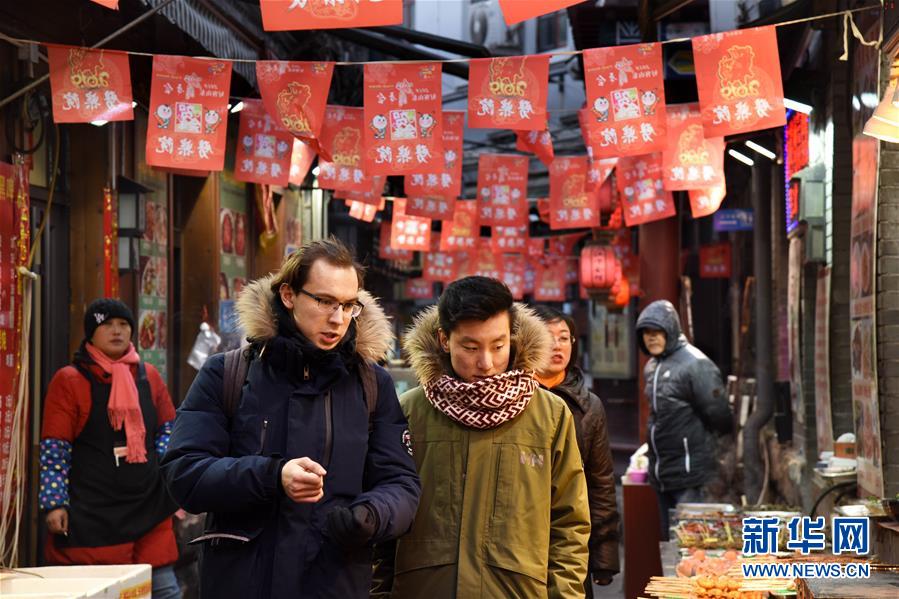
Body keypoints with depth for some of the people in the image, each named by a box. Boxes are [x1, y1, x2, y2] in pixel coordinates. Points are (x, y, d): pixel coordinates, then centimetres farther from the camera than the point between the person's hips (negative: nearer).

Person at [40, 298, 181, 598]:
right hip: (92, 513, -4)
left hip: (148, 505, 4)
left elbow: (168, 429, 20)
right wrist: (55, 503, -9)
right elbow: (54, 450, -4)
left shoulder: (148, 376, 11)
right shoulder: (69, 380, -2)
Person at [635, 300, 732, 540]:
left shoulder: (695, 364, -14)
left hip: (689, 470, -8)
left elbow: (717, 413, -13)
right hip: (661, 471, 8)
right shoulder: (651, 367, 12)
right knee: (669, 536, 14)